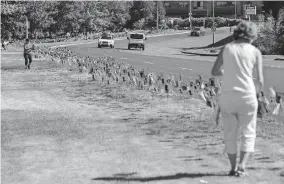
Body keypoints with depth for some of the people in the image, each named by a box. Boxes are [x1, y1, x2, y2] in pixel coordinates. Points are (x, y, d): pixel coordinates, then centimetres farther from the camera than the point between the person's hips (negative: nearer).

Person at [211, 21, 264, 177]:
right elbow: (260, 81, -3)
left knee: (230, 134, 15)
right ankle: (242, 165, -5)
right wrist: (257, 90, 18)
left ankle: (233, 167, 13)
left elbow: (214, 72, 5)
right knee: (248, 134, 11)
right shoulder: (255, 51, 0)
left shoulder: (226, 48, 3)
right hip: (247, 96, -1)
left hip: (227, 96, 2)